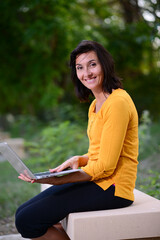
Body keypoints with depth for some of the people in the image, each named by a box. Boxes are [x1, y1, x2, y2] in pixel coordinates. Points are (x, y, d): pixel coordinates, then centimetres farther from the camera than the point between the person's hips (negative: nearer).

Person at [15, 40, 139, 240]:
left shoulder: (117, 102, -16)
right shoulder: (95, 105, 15)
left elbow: (105, 166, -19)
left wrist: (57, 180, -21)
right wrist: (79, 160, 0)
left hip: (112, 187, -9)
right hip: (94, 179, 9)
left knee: (28, 221, -14)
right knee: (23, 214, 2)